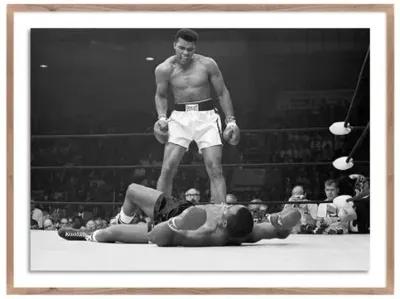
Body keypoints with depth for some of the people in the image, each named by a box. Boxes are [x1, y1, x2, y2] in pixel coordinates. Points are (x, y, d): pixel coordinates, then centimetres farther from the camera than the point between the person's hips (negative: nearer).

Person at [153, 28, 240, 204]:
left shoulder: (207, 64, -4)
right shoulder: (164, 69, -3)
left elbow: (222, 93, 5)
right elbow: (161, 95, 13)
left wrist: (230, 121, 0)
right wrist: (162, 117, -3)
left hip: (206, 117, 0)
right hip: (180, 117, 0)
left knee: (215, 170, -8)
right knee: (167, 169, -8)